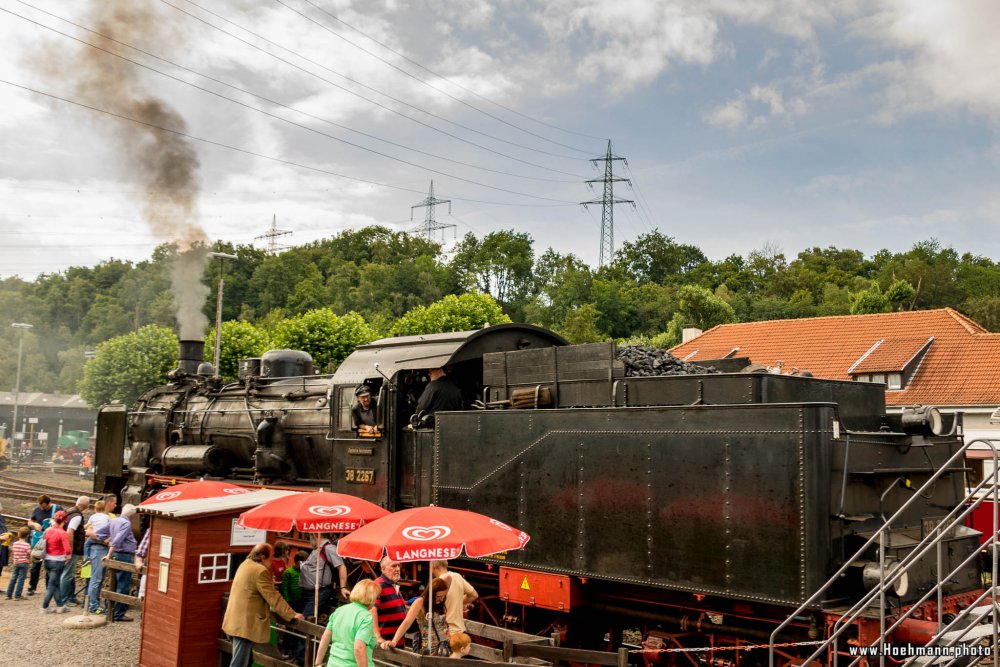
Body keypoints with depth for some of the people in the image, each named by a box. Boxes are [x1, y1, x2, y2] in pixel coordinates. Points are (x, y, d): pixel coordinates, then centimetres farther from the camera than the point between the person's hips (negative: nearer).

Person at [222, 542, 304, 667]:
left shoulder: (246, 564, 11)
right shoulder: (260, 571, -19)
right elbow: (274, 598, -20)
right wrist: (292, 615, -17)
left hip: (237, 621, 10)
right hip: (244, 624, -10)